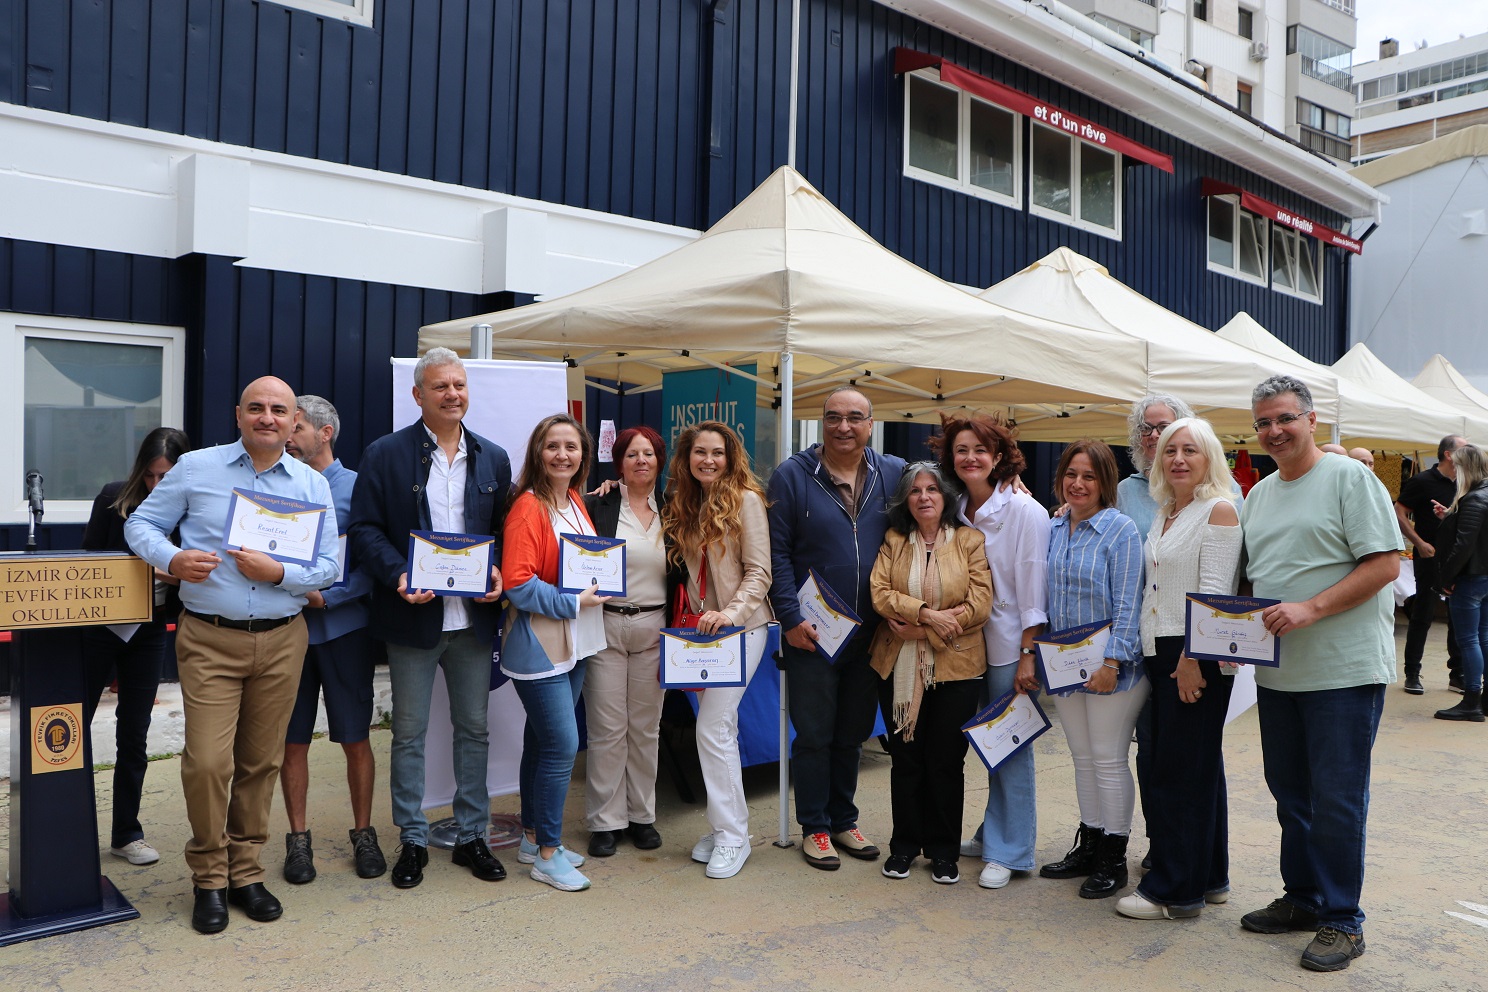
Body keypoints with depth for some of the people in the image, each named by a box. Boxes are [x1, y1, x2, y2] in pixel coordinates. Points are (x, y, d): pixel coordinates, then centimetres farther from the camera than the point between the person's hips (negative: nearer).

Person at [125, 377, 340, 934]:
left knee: (261, 762, 9)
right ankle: (209, 878, 13)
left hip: (281, 641, 2)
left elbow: (327, 567, 4)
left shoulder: (312, 485, 6)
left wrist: (279, 574, -15)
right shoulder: (195, 469, 4)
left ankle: (246, 872, 24)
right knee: (207, 762, -7)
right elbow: (141, 524, 8)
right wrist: (172, 559, -12)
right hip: (209, 640, -2)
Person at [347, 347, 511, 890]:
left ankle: (471, 837, 25)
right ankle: (412, 841, 22)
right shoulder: (385, 454, -2)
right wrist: (399, 575, -20)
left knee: (474, 729, 11)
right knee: (409, 734, 8)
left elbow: (505, 531, 11)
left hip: (474, 617, 3)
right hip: (414, 617, -3)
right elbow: (363, 529, -6)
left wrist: (498, 573, -7)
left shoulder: (493, 458, 8)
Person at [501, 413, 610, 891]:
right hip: (538, 645, -8)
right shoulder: (528, 508, -15)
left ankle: (533, 837, 28)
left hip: (575, 643, 8)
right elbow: (517, 583, -20)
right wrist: (573, 603, -18)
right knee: (562, 745, -7)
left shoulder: (577, 502, 9)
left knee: (542, 740, 16)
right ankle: (548, 854, 7)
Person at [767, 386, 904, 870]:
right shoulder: (792, 475, -4)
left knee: (853, 733, 15)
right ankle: (815, 827, 21)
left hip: (871, 632, 3)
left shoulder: (895, 474, 3)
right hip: (811, 632, -3)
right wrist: (791, 617, -12)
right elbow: (777, 553, -6)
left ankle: (843, 819, 31)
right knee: (814, 734, 6)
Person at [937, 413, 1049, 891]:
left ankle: (1009, 851, 11)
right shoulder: (957, 511, 5)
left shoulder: (1025, 510, -11)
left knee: (1011, 746, 0)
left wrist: (1028, 654, -16)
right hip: (972, 642, 6)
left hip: (1011, 645, -5)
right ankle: (992, 835, 27)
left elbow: (1033, 587, -14)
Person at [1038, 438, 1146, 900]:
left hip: (1109, 666, -6)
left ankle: (1113, 859, 15)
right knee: (1082, 757, 15)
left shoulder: (1120, 529, -11)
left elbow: (1127, 603, -14)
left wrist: (1111, 662, -20)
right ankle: (1088, 846, 28)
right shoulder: (1055, 531, 8)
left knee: (1108, 760, 2)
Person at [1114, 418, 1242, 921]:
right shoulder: (1164, 514, 15)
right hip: (1160, 654, 8)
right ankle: (1209, 877, 26)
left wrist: (1193, 658, -20)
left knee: (1181, 770, -2)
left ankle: (1175, 889, 8)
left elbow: (1214, 593, -16)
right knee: (1199, 766, 15)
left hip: (1198, 657, -8)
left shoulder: (1219, 510, -10)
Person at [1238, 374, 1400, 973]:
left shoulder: (1349, 477, -8)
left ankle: (1341, 921, 14)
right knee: (1289, 790, 15)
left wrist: (1309, 609, -23)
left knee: (1336, 799, 0)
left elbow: (1384, 564, -15)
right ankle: (1303, 899, 30)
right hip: (1277, 672, 7)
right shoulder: (1259, 493, 14)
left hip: (1343, 670, -7)